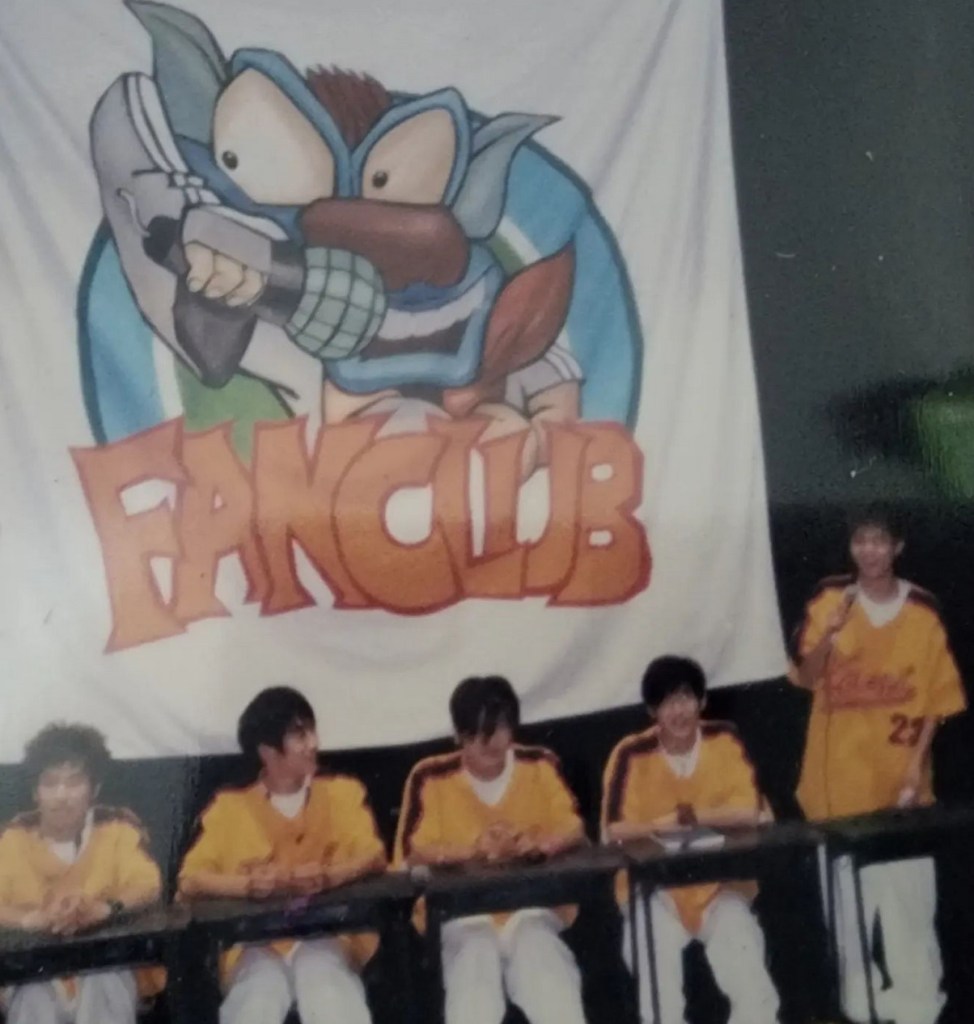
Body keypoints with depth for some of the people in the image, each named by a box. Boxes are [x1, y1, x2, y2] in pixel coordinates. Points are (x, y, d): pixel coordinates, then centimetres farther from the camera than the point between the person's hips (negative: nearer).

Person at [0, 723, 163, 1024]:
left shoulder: (118, 827, -3)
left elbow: (149, 886, -15)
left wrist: (101, 909, -37)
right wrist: (32, 919, -35)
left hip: (108, 966, 0)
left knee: (104, 990, -33)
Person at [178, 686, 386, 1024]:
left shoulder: (342, 793, 9)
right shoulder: (230, 808, 6)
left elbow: (374, 857, -3)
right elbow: (190, 880, -3)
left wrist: (327, 876, -24)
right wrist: (248, 884, -22)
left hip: (325, 938, 1)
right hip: (257, 946, 0)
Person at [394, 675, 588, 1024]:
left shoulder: (539, 766, 2)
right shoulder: (431, 777, -4)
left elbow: (573, 829, -2)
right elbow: (413, 854, -9)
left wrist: (536, 843, -25)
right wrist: (472, 849, -27)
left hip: (532, 905, 1)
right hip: (461, 913, -1)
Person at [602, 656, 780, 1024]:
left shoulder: (724, 740, -6)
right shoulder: (632, 754, -11)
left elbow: (751, 811, -14)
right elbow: (613, 831, -16)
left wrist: (688, 816, -19)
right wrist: (664, 826, -25)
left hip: (720, 882, 1)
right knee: (656, 950, -25)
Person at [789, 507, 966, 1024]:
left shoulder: (922, 611, -2)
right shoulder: (829, 600, -2)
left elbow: (936, 697, -1)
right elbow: (805, 678, -3)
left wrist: (917, 762, -8)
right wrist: (829, 633, -19)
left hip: (899, 770, -1)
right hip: (840, 772, 1)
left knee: (908, 891, -1)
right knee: (846, 886, 8)